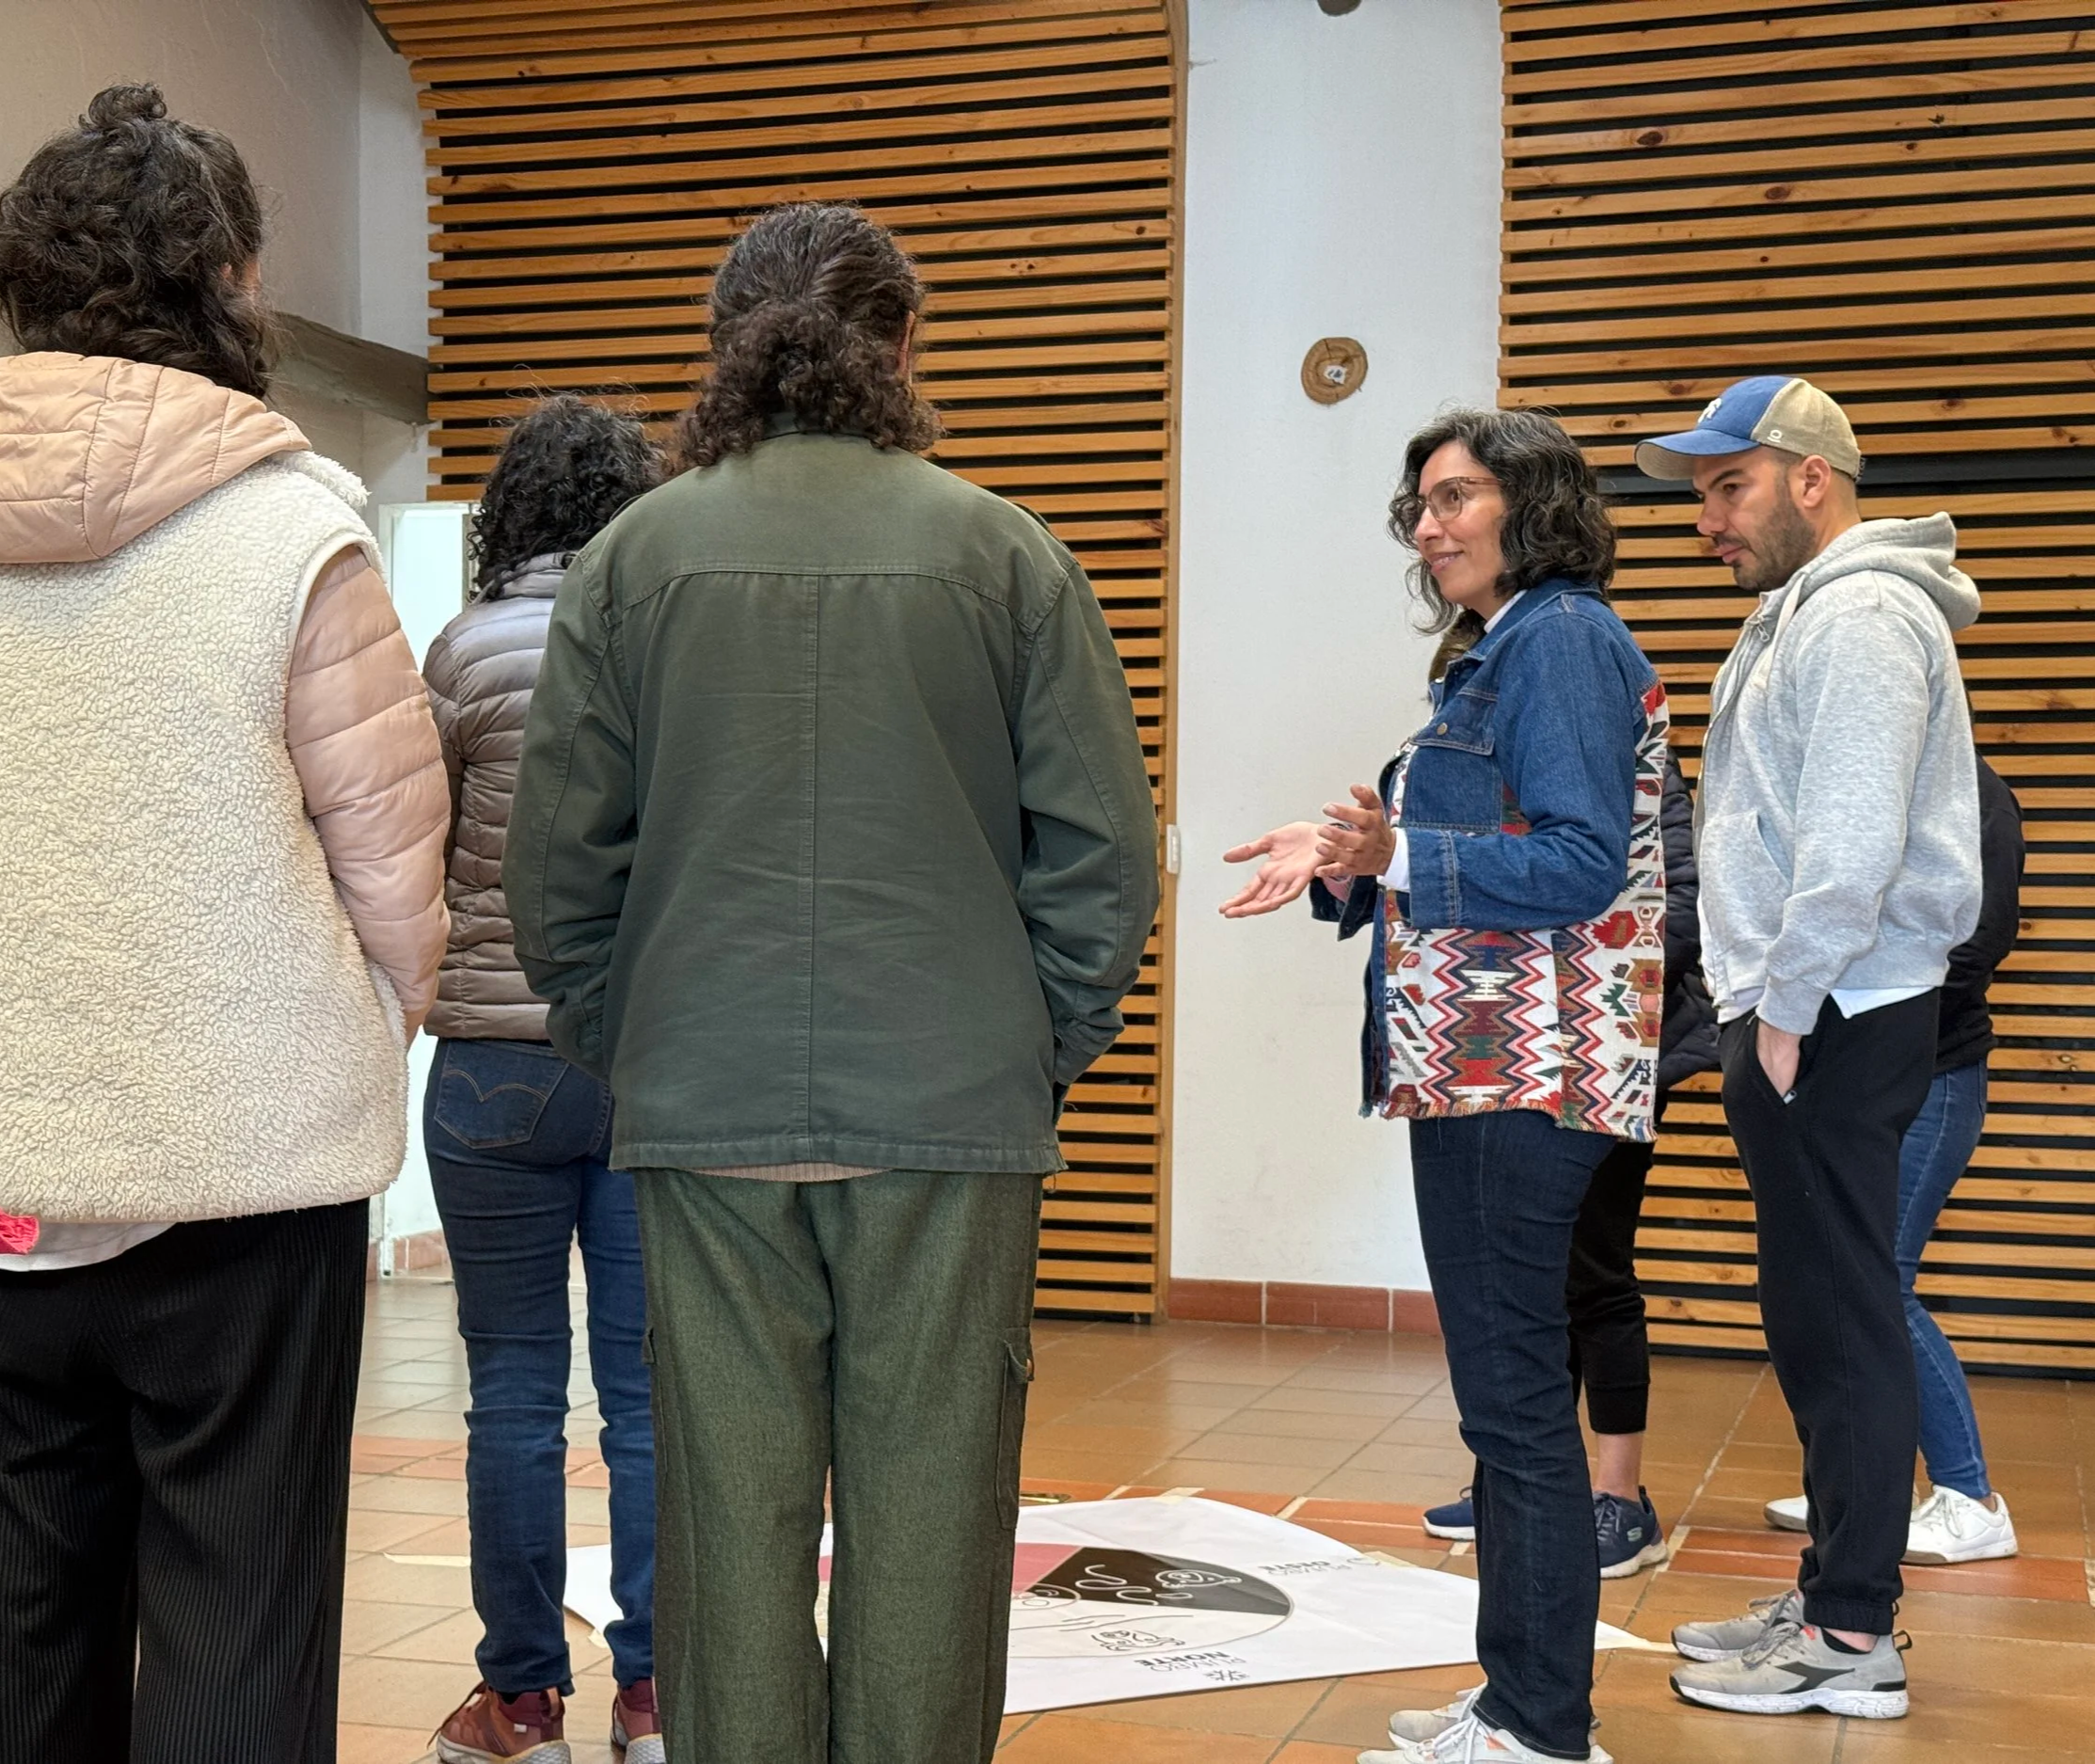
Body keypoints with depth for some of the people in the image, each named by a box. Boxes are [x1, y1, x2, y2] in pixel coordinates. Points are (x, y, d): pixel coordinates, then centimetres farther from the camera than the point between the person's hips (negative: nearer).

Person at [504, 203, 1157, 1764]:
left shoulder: (634, 554, 3)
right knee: (925, 1517, 6)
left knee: (731, 1513, 8)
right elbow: (1104, 846, -1)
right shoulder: (1003, 551, 0)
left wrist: (619, 1049, 13)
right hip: (951, 1109, -1)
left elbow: (560, 857, 3)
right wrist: (1047, 1052, 8)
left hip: (706, 1110, 1)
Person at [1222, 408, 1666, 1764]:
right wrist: (1344, 861, 8)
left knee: (1515, 1397, -6)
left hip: (1524, 1081, -10)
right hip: (1481, 1073, 10)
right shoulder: (1505, 648, 20)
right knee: (1509, 1394, 14)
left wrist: (1400, 855, -24)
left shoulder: (1561, 638, -11)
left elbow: (1581, 863, -20)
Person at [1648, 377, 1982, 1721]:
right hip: (1807, 1016, 10)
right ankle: (1835, 1594, 23)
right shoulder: (1809, 612, 20)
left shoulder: (1861, 614, -13)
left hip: (1833, 1022, -10)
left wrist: (1787, 1011, -17)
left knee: (1840, 1321, -5)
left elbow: (1855, 840, -22)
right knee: (1822, 1319, 14)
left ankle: (1853, 1638, 3)